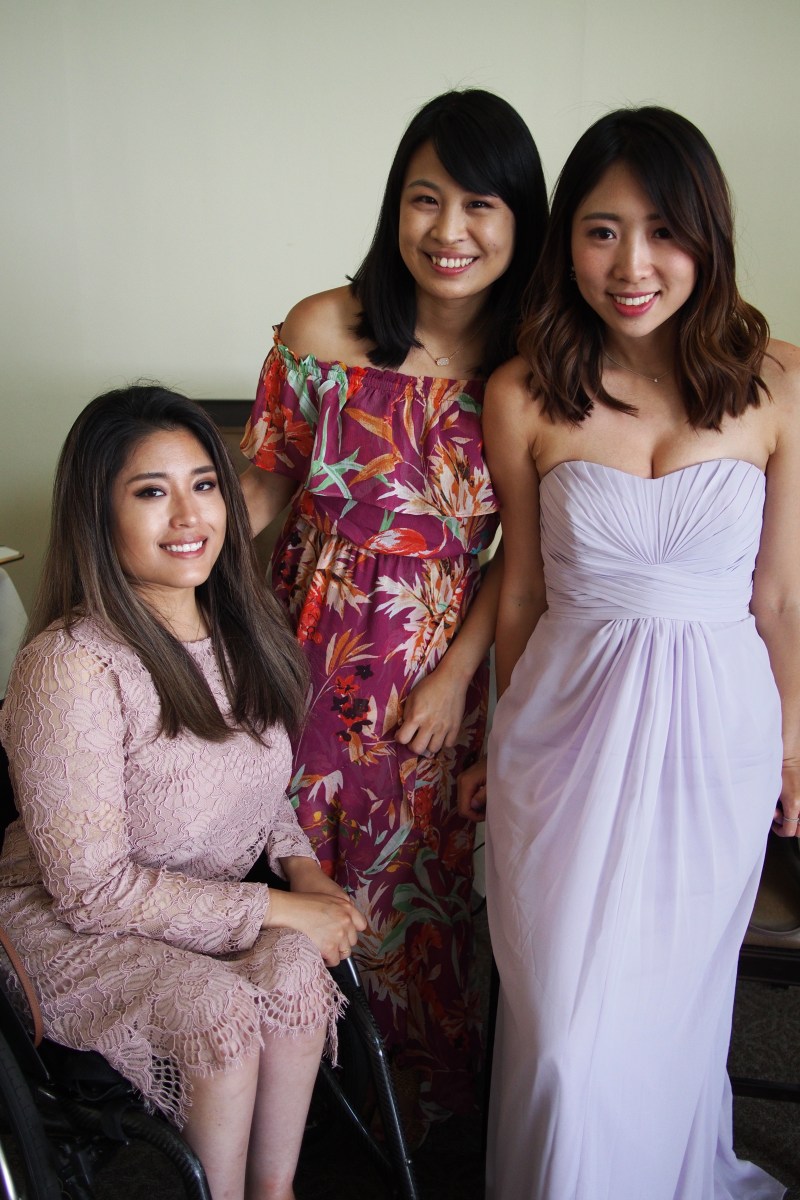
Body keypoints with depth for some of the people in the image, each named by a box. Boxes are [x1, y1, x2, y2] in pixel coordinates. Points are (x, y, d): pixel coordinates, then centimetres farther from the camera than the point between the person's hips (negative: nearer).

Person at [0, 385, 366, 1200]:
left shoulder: (237, 623, -2)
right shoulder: (71, 666, -25)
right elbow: (92, 886, -22)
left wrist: (300, 862, -7)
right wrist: (275, 908, -20)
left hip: (203, 904, 6)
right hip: (67, 923, -5)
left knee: (297, 964, -24)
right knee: (216, 1008, -30)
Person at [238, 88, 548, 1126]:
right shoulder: (323, 332, -10)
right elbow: (264, 484, -2)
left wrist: (456, 675, -6)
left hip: (443, 666, 1)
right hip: (314, 653, 0)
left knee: (425, 881, 16)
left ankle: (427, 1094, 44)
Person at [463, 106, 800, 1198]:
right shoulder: (524, 396, -6)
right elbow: (523, 592, 3)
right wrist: (504, 744, 11)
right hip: (571, 718, 0)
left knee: (680, 986, 19)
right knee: (567, 1018, 6)